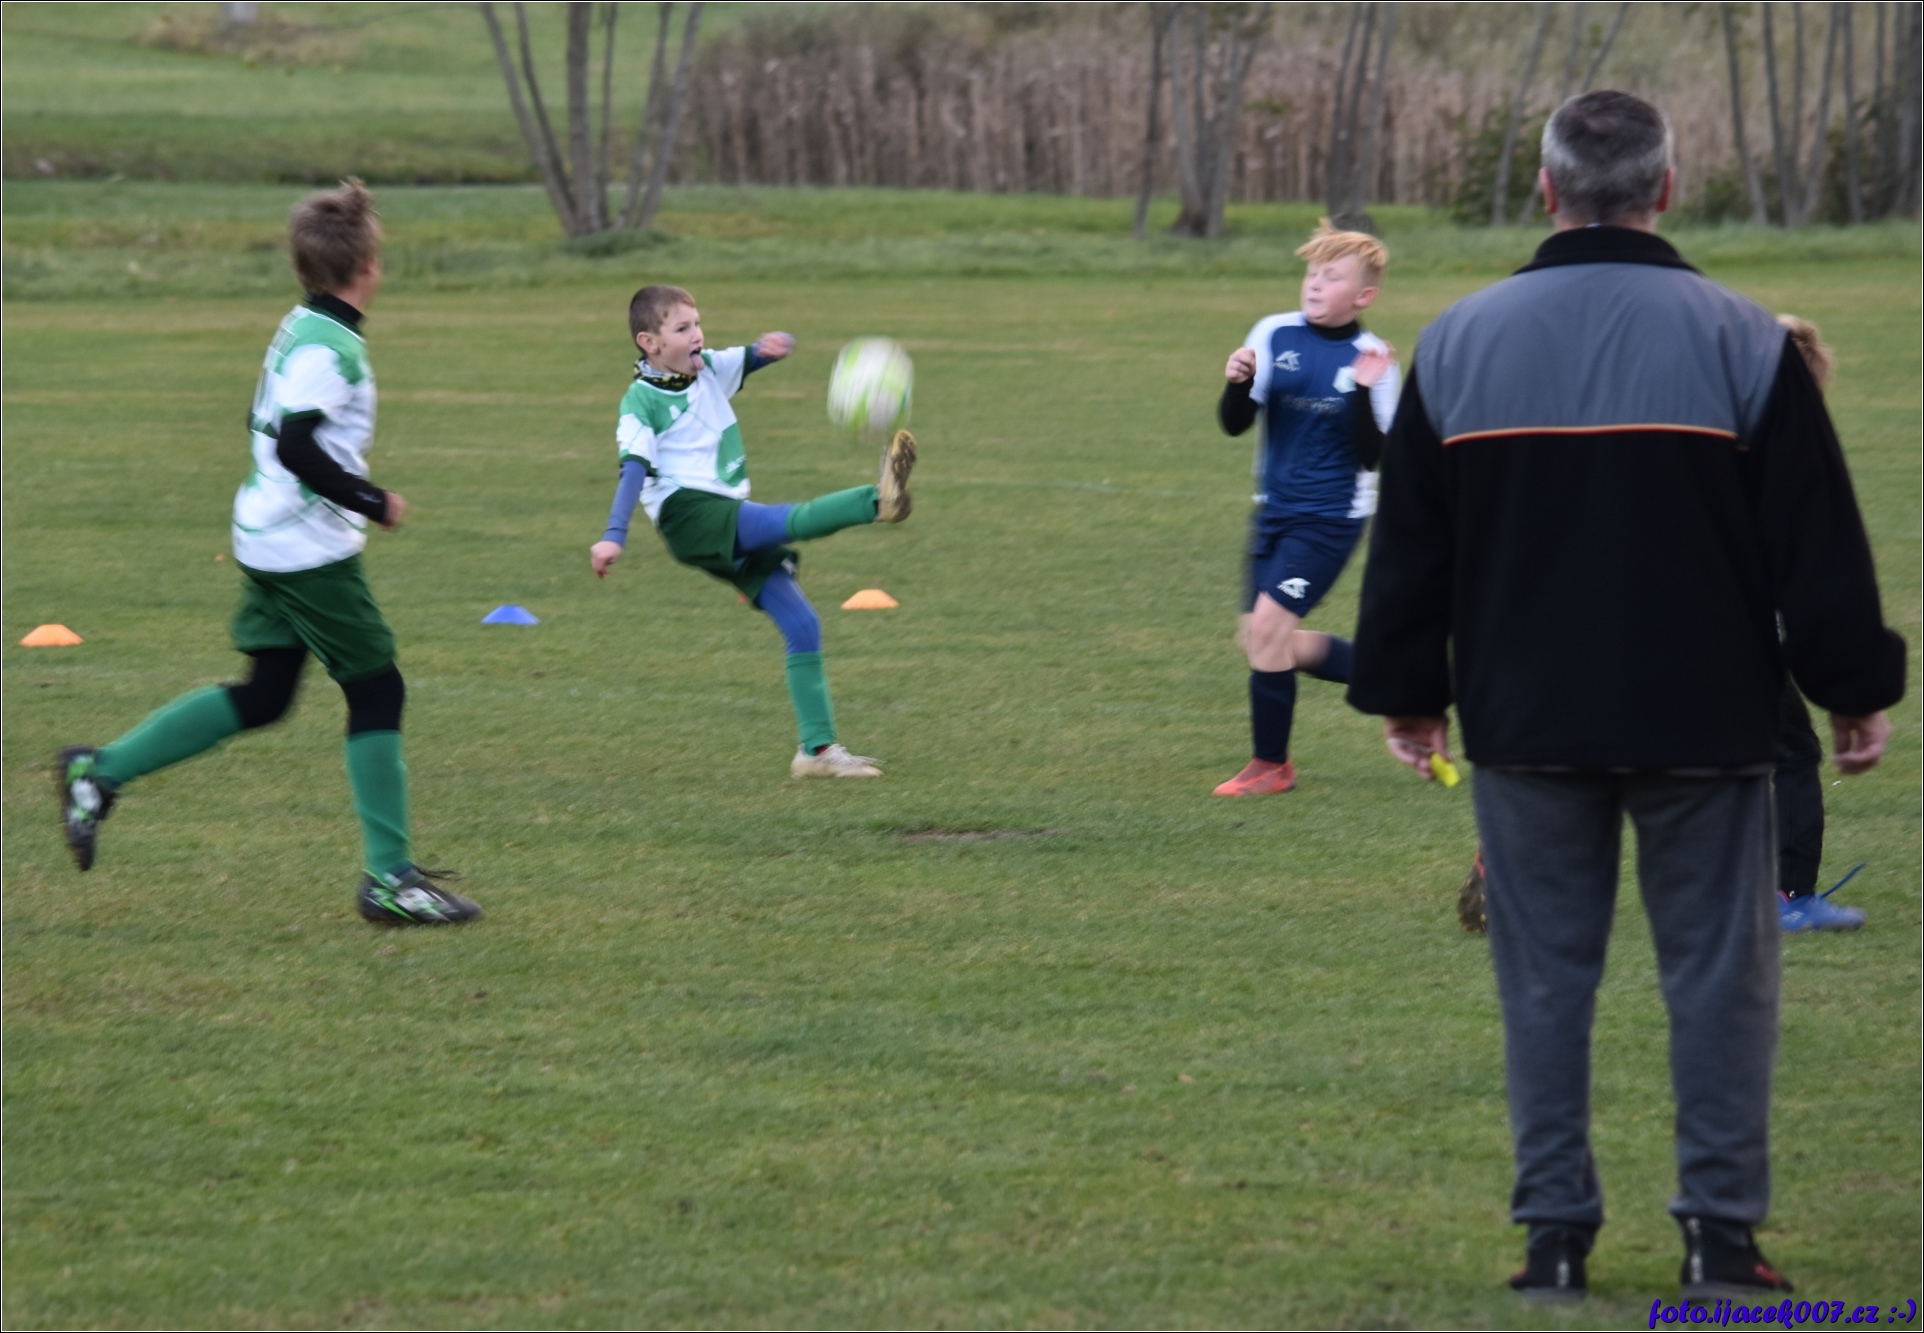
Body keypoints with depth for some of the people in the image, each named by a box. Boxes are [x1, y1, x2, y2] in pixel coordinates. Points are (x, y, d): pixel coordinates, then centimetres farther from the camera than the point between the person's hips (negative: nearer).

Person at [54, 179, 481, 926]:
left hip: (268, 545, 10)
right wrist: (374, 502, -16)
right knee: (376, 691, -3)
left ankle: (101, 771, 14)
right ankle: (389, 879, -1)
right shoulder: (327, 347, -18)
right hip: (312, 551, -10)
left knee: (264, 697, 14)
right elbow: (297, 446, -25)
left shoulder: (302, 330, 11)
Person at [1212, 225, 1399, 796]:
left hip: (1330, 518, -5)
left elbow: (1373, 455, -12)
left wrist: (1365, 392, -26)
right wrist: (1236, 384, -22)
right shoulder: (1275, 335, -2)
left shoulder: (1370, 359, -9)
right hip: (1274, 510, 5)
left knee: (1268, 624, -15)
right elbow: (1235, 424, -2)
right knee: (1257, 639, 9)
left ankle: (1270, 764, 1)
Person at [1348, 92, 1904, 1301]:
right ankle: (1721, 1231, 2)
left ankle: (1556, 1233, 6)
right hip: (1703, 723, -2)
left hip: (1527, 723, 2)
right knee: (1719, 967, 5)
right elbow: (1817, 535, -3)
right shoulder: (1737, 339, -5)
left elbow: (1409, 543, 7)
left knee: (1546, 974, 8)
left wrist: (1406, 693, 17)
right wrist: (1857, 688, 7)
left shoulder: (1460, 341, 2)